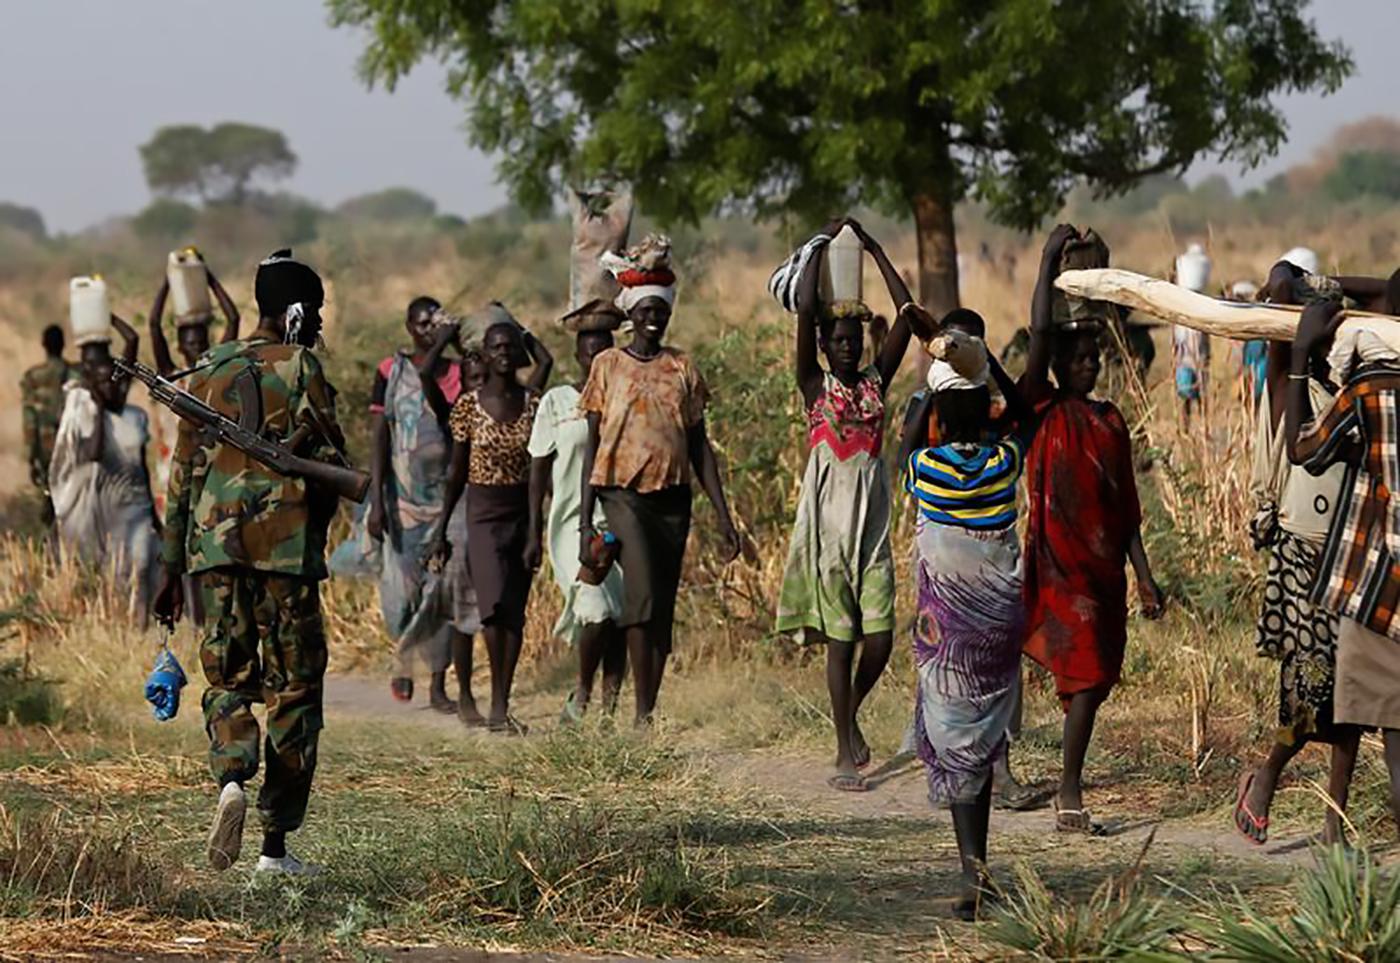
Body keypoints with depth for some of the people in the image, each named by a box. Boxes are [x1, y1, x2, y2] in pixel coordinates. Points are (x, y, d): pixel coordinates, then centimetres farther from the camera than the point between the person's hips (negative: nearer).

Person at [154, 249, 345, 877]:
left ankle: (232, 779, -20)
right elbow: (331, 469, -5)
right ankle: (276, 844, 4)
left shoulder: (211, 371, 10)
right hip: (286, 543, -4)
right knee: (294, 688, 5)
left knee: (227, 678, 11)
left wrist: (172, 568, 15)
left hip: (214, 542, 4)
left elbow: (184, 472, 11)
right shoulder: (302, 370, -3)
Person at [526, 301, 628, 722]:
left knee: (621, 614, -4)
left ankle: (610, 704, 2)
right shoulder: (556, 402, 3)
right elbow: (539, 471, 4)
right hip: (573, 521, -3)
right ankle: (582, 693, 2)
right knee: (597, 610, -18)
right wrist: (534, 533, -1)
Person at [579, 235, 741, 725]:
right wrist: (585, 522, -3)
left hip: (673, 498, 4)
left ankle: (650, 711, 10)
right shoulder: (608, 365, 3)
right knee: (641, 594, -21)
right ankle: (642, 712, -21)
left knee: (663, 608, 3)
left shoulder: (682, 367, 10)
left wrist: (723, 515, 6)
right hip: (625, 494, -4)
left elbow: (699, 446, 12)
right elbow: (592, 445, 3)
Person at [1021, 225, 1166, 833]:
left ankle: (1069, 788, 16)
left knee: (1094, 677, 6)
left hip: (1104, 566, 5)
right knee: (1085, 673, -13)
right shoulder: (1042, 411, -1)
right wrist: (1050, 259, -13)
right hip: (1057, 564, -5)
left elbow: (1126, 506, 15)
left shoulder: (1111, 423, 13)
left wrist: (1143, 575, 10)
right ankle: (1070, 792, -11)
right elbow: (1039, 334, -13)